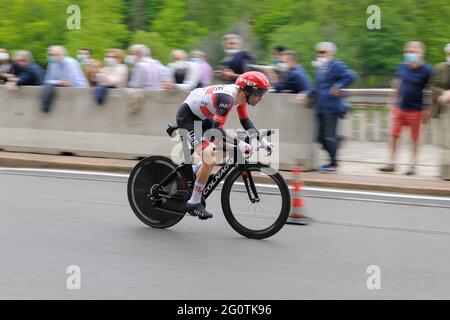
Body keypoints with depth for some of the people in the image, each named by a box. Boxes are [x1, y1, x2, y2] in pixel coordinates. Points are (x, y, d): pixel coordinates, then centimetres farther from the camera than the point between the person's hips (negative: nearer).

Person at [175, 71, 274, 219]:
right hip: (186, 116, -10)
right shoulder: (227, 98, -31)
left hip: (201, 118, 10)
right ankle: (194, 203, -11)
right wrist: (239, 143, -40)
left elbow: (246, 122, 7)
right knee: (210, 157, -20)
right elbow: (216, 128, -34)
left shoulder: (240, 95, -4)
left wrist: (263, 141, -2)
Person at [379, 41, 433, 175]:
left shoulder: (426, 70, -11)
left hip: (415, 109, -4)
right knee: (394, 135, 4)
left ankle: (413, 165, 15)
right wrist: (393, 102, 13)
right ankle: (392, 164, 12)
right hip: (400, 107, 4)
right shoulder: (402, 67, 2)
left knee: (415, 138, 6)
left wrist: (427, 110, -9)